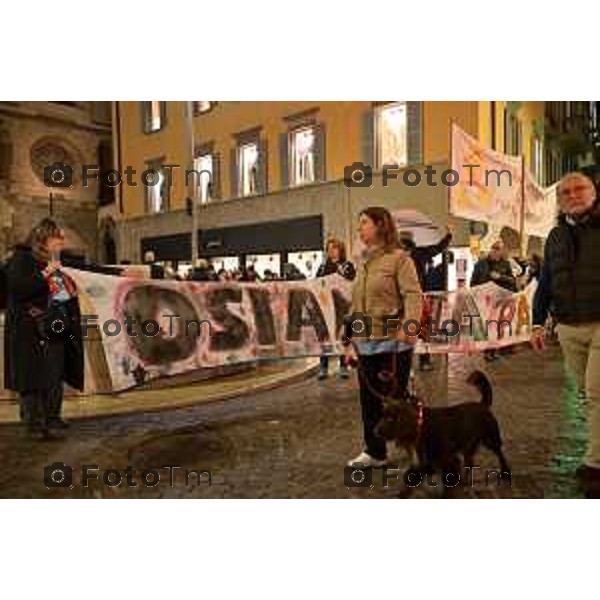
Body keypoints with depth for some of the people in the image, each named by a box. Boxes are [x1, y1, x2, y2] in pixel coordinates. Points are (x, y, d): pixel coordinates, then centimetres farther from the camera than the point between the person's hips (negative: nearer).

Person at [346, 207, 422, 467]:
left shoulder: (398, 258, -6)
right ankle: (374, 451, 25)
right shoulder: (363, 262, 15)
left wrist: (408, 327, -31)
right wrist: (352, 341, 16)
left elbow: (413, 295, -16)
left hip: (391, 342, -7)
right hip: (366, 343, 7)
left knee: (395, 397, 2)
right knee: (369, 400, 11)